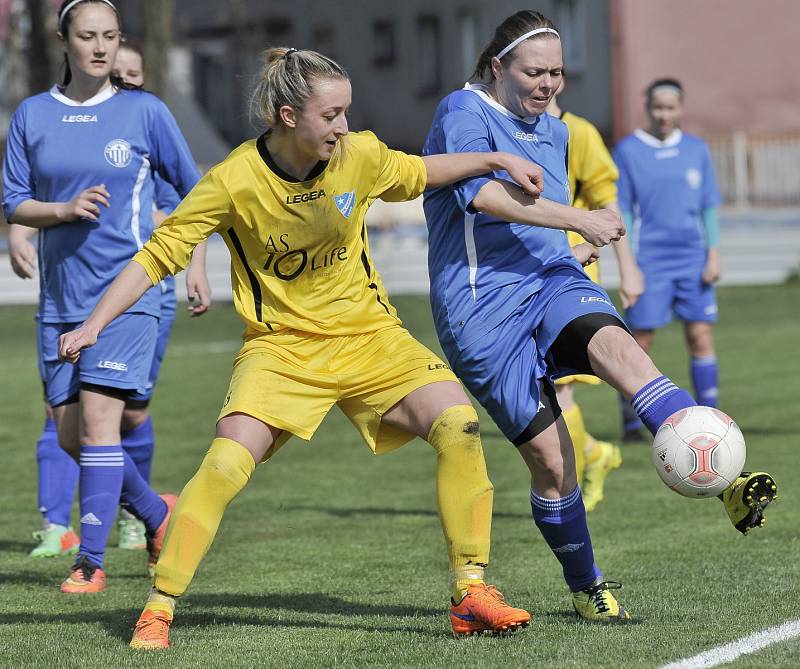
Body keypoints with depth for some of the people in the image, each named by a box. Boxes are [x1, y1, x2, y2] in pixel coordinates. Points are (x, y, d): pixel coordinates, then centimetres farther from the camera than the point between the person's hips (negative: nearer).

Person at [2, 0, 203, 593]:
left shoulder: (145, 111, -1)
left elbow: (193, 191, 9)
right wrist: (67, 209, -12)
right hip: (60, 295, 4)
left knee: (98, 420, -14)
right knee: (70, 434, 5)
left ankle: (91, 562, -10)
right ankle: (156, 512, 29)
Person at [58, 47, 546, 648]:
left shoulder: (360, 157, -8)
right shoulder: (235, 181, -17)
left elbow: (417, 173, 16)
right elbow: (158, 255, -11)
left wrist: (498, 160, 10)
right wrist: (94, 325, -17)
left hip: (368, 334, 3)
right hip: (281, 345, -3)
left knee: (458, 423, -18)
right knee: (227, 462, -23)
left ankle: (470, 591, -8)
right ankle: (158, 610, -9)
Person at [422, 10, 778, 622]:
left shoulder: (555, 132, 20)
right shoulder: (464, 113, -5)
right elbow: (483, 194, -24)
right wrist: (577, 220, -27)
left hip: (551, 281, 5)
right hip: (482, 310, -5)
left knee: (617, 346, -29)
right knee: (551, 458, -8)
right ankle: (587, 588, 14)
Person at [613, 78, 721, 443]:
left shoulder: (697, 150, 9)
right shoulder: (627, 150, 1)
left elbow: (709, 206, 12)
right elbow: (622, 209, 1)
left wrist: (713, 254, 3)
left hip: (692, 257, 2)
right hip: (649, 259, -2)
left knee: (700, 336, -3)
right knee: (640, 341, -2)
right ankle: (631, 421, 9)